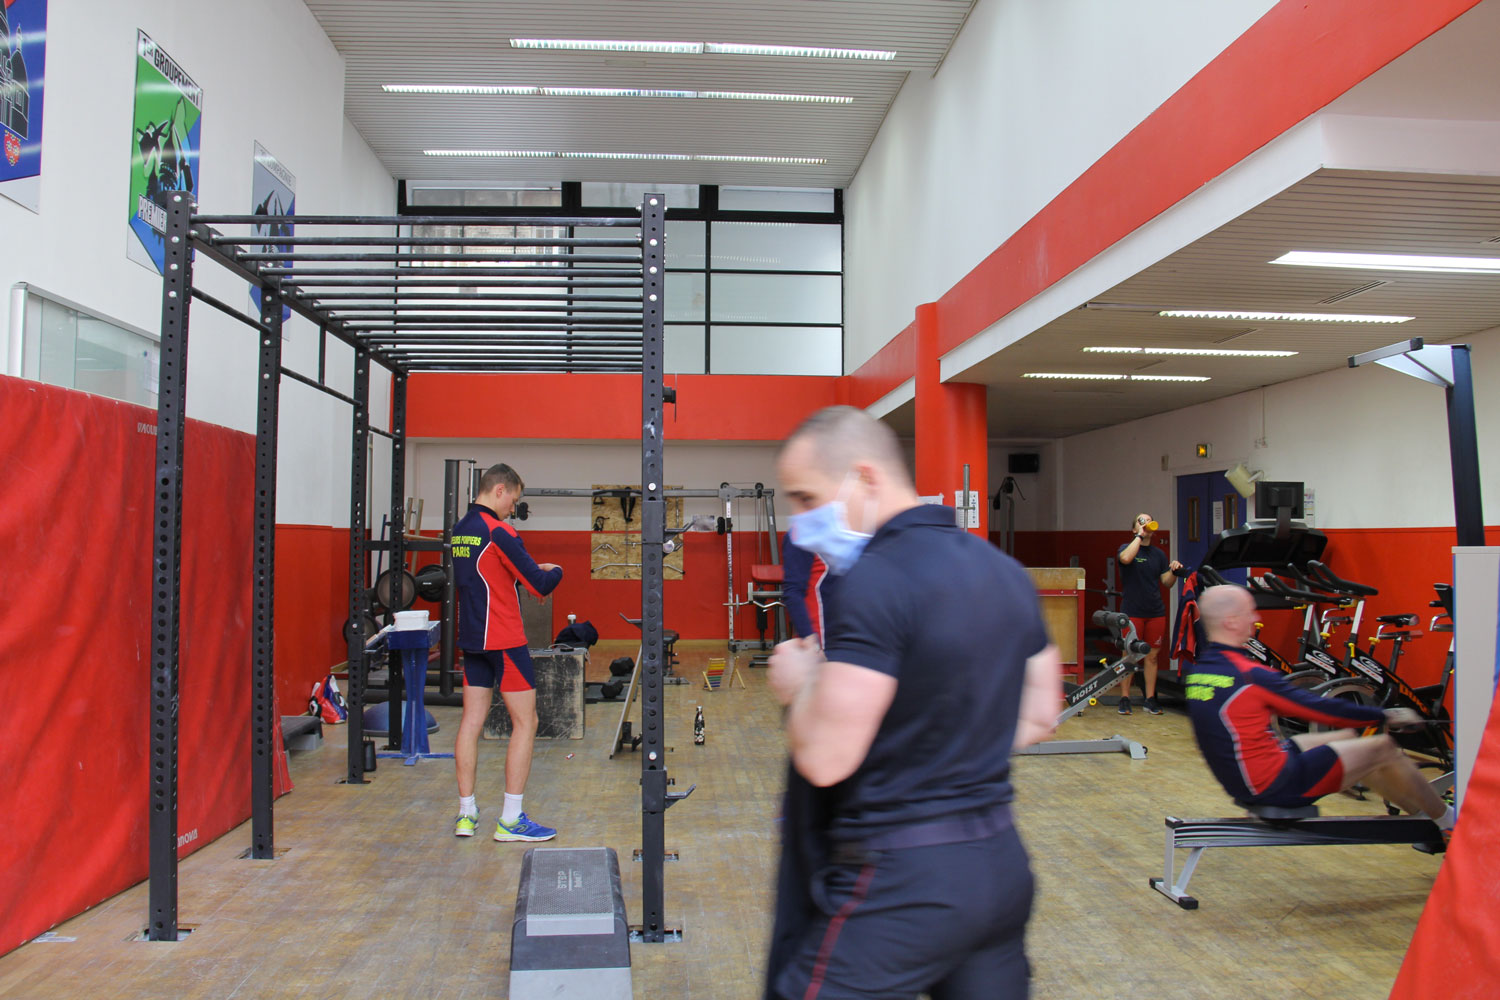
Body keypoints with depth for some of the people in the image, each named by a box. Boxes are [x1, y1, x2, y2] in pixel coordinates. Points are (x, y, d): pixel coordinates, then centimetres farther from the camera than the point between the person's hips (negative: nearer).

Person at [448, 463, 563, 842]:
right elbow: (539, 584, -16)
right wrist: (554, 572, 5)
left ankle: (466, 813, 13)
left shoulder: (459, 530, 10)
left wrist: (534, 570, 14)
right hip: (504, 640, -8)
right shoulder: (498, 532, -15)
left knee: (471, 720, 9)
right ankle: (511, 820, 1)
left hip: (472, 638, 8)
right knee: (525, 722, -1)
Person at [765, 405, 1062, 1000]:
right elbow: (1039, 716, 17)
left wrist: (799, 685, -4)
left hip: (898, 884, -8)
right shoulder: (1005, 571, 8)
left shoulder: (877, 579, -19)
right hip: (1000, 863, 8)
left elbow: (823, 759, -22)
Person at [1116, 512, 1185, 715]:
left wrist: (1174, 571, -6)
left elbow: (1166, 582, 14)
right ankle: (1124, 699, 8)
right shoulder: (1127, 548, 1)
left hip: (1156, 612, 4)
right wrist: (1140, 536, -18)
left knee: (1152, 656, 7)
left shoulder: (1159, 554, 15)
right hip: (1132, 612, -4)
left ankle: (1150, 699, 15)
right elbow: (1125, 558, -24)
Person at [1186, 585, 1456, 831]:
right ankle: (1448, 822, 28)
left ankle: (1422, 814, 38)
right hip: (1273, 785, -9)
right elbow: (1320, 709, -14)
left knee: (1348, 738, 23)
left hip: (1237, 780, 9)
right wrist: (1387, 716, 2)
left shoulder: (1197, 672, 3)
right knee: (1383, 748, 5)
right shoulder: (1250, 676, -24)